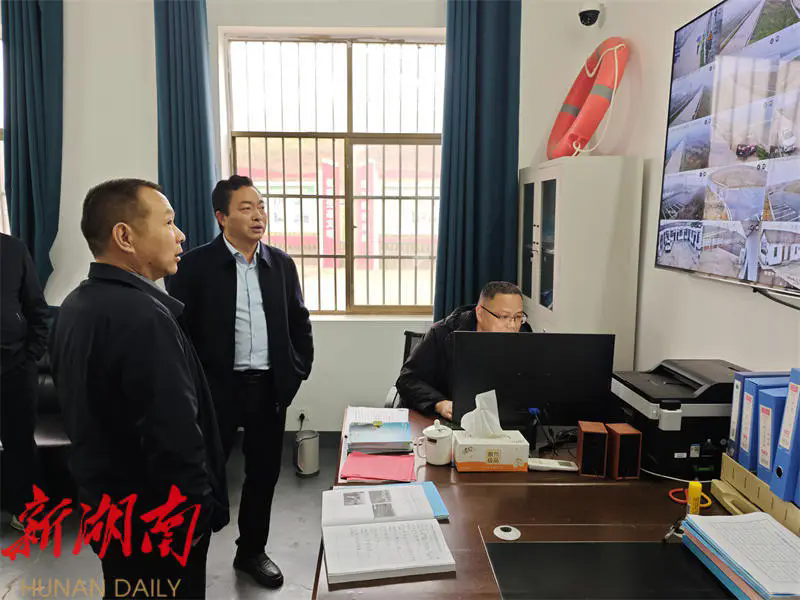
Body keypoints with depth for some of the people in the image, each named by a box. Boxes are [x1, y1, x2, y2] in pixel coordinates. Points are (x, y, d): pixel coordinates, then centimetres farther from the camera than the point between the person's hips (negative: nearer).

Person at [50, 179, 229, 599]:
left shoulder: (74, 306, 2)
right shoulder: (142, 316, -28)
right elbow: (174, 434, -30)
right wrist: (195, 512, -15)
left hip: (103, 502, 9)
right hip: (155, 521, -9)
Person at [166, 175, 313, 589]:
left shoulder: (281, 263, 5)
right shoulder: (196, 265, -7)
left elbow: (299, 321, 12)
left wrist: (299, 370, 4)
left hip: (270, 388, 4)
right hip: (217, 387, -3)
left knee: (264, 472, 14)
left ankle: (252, 551, 35)